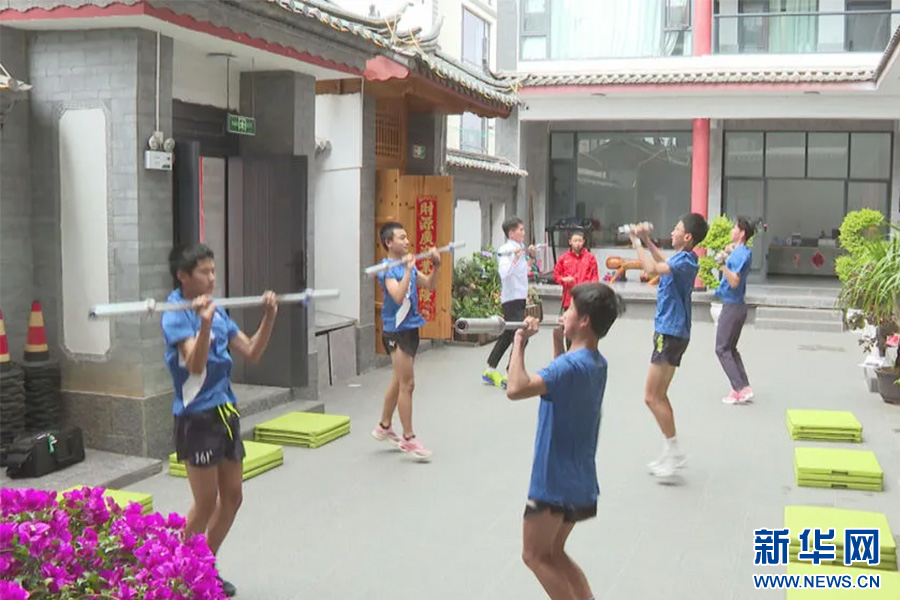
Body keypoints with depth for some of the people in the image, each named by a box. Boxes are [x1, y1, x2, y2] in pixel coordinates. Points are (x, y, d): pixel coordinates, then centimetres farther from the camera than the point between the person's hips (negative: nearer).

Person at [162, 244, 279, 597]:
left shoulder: (218, 313, 10)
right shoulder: (176, 317, -13)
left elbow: (252, 353, 10)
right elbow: (195, 365, -27)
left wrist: (269, 316, -1)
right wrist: (205, 325, -42)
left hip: (226, 412, 8)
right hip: (196, 417, -8)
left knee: (232, 497, 12)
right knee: (206, 504, -2)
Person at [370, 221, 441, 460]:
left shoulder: (408, 265, 9)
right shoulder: (388, 270, -15)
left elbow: (429, 285, 15)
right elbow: (398, 296, -29)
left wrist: (436, 266, 1)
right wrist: (408, 270, -29)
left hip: (410, 328, 9)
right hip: (396, 331, -9)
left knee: (399, 382, 18)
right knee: (407, 384, -5)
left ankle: (384, 427, 32)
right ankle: (409, 439, 2)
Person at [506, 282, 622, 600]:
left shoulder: (572, 364, -25)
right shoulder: (596, 363, 5)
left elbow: (516, 389, -38)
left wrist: (520, 341, -26)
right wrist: (557, 339, 16)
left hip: (555, 480, -9)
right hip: (577, 480, 9)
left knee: (535, 555, 8)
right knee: (553, 553, 21)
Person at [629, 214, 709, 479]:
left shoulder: (685, 261, -18)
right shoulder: (682, 259, 11)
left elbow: (653, 268, -34)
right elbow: (663, 264, 35)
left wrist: (637, 242, -21)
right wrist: (647, 240, 27)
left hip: (670, 334, -10)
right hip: (670, 332, 10)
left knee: (652, 397, -7)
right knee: (659, 396, 15)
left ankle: (673, 450, 1)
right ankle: (671, 454, 22)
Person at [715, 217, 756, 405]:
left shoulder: (740, 254, -18)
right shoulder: (743, 252, 12)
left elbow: (734, 282, -26)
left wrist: (723, 264, -35)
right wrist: (728, 255, 19)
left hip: (732, 307, -10)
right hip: (737, 306, 10)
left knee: (722, 349, -5)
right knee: (731, 349, 15)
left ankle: (741, 390, -8)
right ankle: (744, 388, 13)